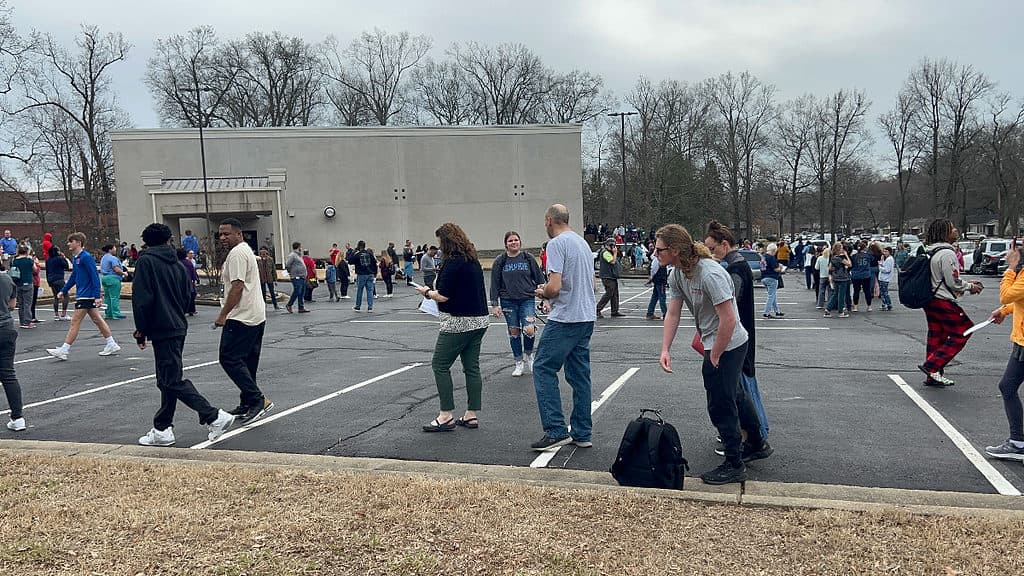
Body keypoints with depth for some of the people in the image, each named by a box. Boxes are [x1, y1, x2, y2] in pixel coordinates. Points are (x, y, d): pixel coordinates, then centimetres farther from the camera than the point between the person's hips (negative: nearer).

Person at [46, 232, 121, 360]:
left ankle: (63, 350, 0)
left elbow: (95, 276, -19)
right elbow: (74, 277, 23)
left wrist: (97, 295, -23)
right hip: (82, 295, 10)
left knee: (75, 322, -5)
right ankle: (112, 345, 17)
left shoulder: (86, 257, -15)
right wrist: (63, 291, 21)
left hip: (86, 295, -10)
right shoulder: (76, 258, 13)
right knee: (97, 319, 12)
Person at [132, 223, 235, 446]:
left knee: (173, 381, -7)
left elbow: (142, 298, -14)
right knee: (167, 380, 13)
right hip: (179, 328, 8)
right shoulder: (178, 264, 12)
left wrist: (141, 330, -6)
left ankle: (214, 417, -12)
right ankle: (162, 429, 17)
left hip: (162, 330, -8)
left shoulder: (145, 261, -7)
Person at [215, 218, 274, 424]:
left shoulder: (237, 253, -13)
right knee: (247, 361, 12)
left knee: (230, 358, -10)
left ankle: (257, 399, -11)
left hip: (242, 318, -11)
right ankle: (248, 405, 17)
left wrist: (223, 315, -18)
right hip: (257, 316, 11)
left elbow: (237, 287, -20)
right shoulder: (245, 250, 20)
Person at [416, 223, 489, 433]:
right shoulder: (473, 260, 12)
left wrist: (427, 292, 2)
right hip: (479, 321, 9)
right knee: (472, 367, 10)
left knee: (440, 366, 0)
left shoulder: (452, 262, -15)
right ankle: (472, 415, 14)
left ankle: (446, 416, 0)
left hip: (459, 322, -9)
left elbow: (443, 296, -18)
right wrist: (433, 291, 18)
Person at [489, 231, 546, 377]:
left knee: (529, 330, -15)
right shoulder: (500, 261, 2)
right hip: (508, 301, 1)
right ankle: (518, 362, 21)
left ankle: (528, 355, 13)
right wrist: (494, 305, -1)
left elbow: (539, 279, 6)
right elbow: (494, 284, 3)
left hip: (527, 299, -1)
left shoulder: (528, 258, 3)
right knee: (514, 332, 6)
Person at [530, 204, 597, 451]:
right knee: (579, 374, 11)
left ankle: (556, 430, -7)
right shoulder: (583, 242, 16)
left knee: (543, 368, -3)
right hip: (587, 317, 9)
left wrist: (542, 292, 2)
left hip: (565, 319, -9)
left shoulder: (556, 244, -11)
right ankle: (582, 434, 15)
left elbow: (555, 287, -21)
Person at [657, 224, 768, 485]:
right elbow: (672, 314, -2)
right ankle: (757, 444, 46)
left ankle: (734, 466, 15)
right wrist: (665, 350, -12)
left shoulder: (710, 274, -30)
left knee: (721, 405, -1)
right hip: (715, 344, 10)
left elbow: (728, 320, -29)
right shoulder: (677, 274, -2)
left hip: (728, 346, -10)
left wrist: (714, 357, -19)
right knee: (735, 395, 25)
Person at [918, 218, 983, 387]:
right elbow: (953, 282, -17)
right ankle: (932, 366, -5)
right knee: (963, 331, -1)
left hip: (930, 301, 10)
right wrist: (970, 287, 0)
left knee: (936, 336, 13)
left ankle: (933, 376, 17)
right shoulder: (947, 253, -17)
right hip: (943, 302, -10)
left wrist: (967, 285, 16)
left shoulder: (932, 252, 13)